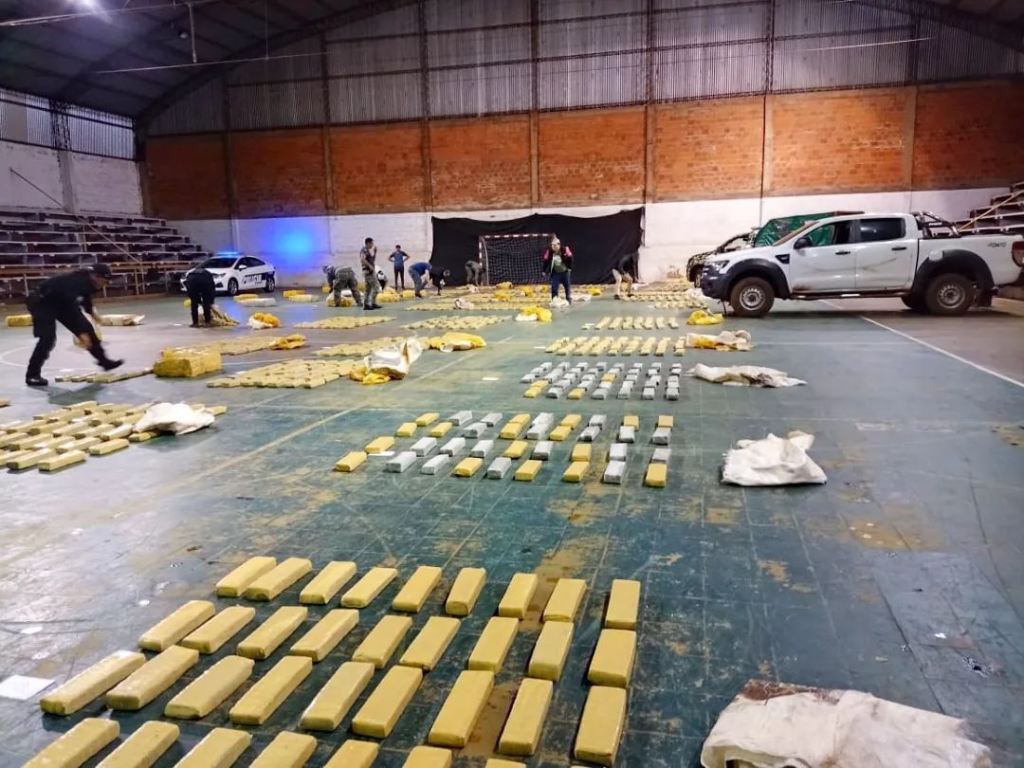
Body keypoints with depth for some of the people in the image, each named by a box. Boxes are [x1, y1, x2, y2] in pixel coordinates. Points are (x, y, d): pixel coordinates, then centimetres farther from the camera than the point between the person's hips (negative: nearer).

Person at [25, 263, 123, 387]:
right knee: (48, 338, -20)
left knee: (86, 328, 4)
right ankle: (32, 375, -10)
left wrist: (91, 311, 29)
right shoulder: (75, 282, -35)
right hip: (42, 302, -9)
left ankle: (103, 360, 14)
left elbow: (85, 294, 16)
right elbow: (72, 308, -41)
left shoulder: (87, 280, -8)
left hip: (62, 302, 9)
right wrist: (81, 333, -43)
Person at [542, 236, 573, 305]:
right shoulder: (549, 252, -14)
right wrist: (545, 271, -6)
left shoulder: (565, 250, -18)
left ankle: (569, 300, 29)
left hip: (565, 272, 0)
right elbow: (546, 261, -5)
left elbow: (570, 259, -9)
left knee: (568, 286, 12)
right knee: (554, 288, -7)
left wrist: (569, 268, -8)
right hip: (555, 273, 0)